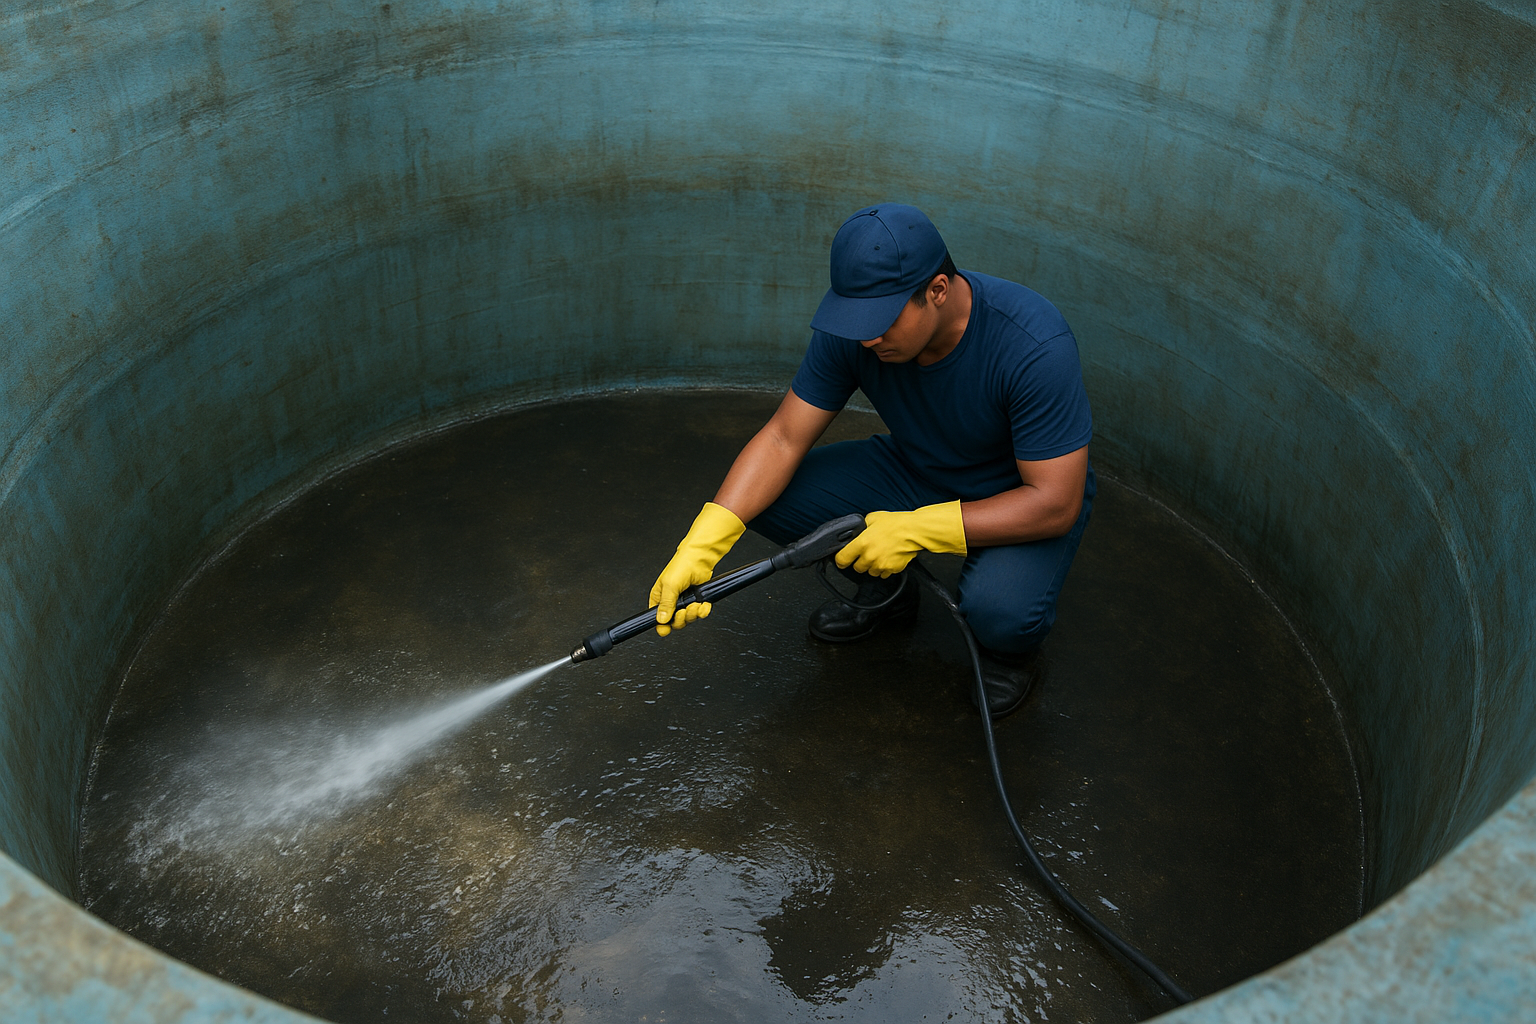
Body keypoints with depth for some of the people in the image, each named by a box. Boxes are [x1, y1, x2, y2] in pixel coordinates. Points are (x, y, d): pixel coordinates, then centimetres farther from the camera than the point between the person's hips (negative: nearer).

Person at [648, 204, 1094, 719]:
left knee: (997, 608, -37)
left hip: (1022, 496, -4)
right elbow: (783, 439, -16)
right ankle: (884, 591, 13)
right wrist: (700, 546, -28)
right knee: (767, 497, -15)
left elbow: (1056, 503, -31)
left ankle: (1013, 649, 4)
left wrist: (915, 530, -35)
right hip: (916, 472, 5)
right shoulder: (854, 330, -20)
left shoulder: (1034, 345, -34)